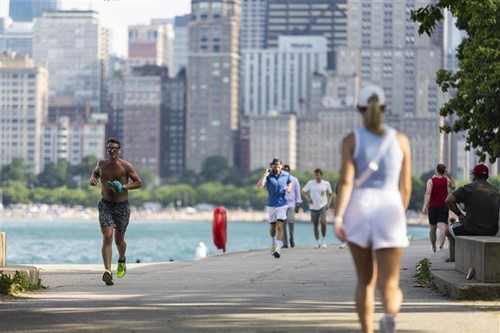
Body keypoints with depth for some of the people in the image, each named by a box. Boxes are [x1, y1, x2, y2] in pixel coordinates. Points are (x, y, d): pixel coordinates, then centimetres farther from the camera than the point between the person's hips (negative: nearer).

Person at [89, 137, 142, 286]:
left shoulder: (126, 166, -7)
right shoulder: (102, 164, 3)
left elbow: (138, 183, -2)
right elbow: (96, 171, 26)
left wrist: (124, 187, -17)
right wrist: (93, 178, 3)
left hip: (122, 206, -1)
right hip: (105, 205, 1)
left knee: (119, 240, 10)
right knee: (107, 237, -17)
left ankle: (122, 260, 45)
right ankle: (107, 272, -25)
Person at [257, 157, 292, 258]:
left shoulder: (286, 175, -2)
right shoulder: (268, 176, -10)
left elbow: (289, 182, 21)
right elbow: (259, 186, -26)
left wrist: (289, 188, 0)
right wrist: (265, 174, -28)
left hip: (282, 204, -1)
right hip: (271, 205, 1)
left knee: (279, 226, -13)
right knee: (272, 226, 16)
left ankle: (278, 249, -17)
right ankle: (273, 243, 43)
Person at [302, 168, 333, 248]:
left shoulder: (326, 184, 1)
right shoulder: (310, 183, 0)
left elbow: (330, 194, 13)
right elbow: (303, 191, 8)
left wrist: (328, 203, 0)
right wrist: (307, 198, -10)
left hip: (323, 206, -2)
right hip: (313, 207, 2)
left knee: (323, 221, -21)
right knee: (315, 225, 6)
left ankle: (323, 240, -4)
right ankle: (317, 242, 18)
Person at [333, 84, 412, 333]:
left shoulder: (351, 140, 1)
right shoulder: (400, 139, 6)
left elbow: (346, 181, -12)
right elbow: (405, 187, 9)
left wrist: (337, 217, -17)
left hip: (358, 211, 1)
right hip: (389, 211, 0)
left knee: (365, 281, 18)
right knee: (389, 286, -6)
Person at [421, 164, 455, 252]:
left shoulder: (431, 181, -1)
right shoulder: (447, 181, 6)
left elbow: (428, 193, -14)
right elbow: (453, 187, 28)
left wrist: (425, 206, -21)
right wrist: (449, 176, 25)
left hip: (432, 207, 0)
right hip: (443, 206, 0)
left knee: (432, 229, 18)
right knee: (443, 228, -15)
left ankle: (433, 248, 32)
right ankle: (441, 246, -37)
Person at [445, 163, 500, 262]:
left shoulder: (469, 188, -9)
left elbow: (448, 200, -15)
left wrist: (459, 214, -1)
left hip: (473, 230, -6)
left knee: (449, 232, 23)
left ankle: (453, 260, 20)